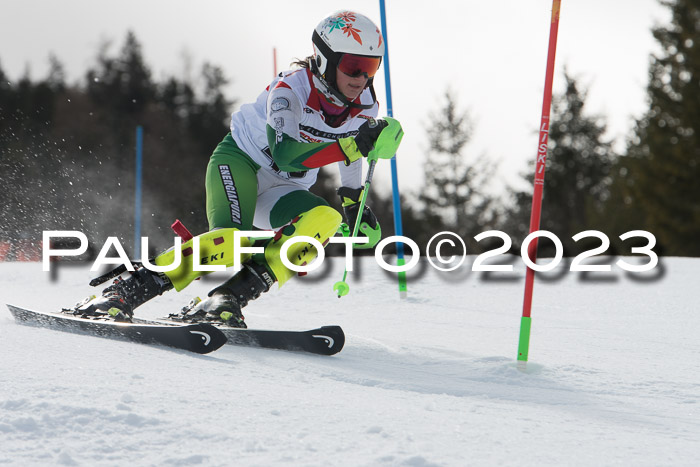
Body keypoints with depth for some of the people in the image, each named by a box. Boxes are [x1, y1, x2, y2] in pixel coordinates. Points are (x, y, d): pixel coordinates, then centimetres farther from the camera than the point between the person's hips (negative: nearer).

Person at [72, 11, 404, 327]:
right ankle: (125, 293, -27)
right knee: (231, 240, -34)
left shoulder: (364, 108, -7)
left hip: (279, 192, 6)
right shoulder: (289, 89, -25)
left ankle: (231, 297, -32)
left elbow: (350, 159, 15)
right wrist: (353, 145, -45)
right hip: (241, 160, -6)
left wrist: (356, 209, 19)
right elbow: (285, 155, -39)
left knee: (324, 220, -29)